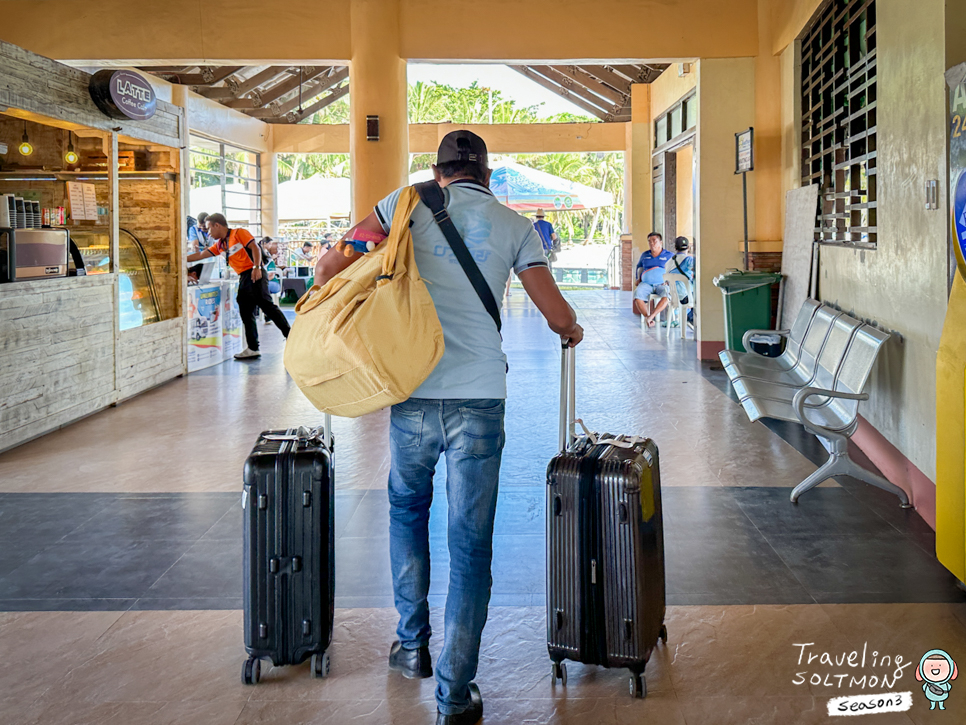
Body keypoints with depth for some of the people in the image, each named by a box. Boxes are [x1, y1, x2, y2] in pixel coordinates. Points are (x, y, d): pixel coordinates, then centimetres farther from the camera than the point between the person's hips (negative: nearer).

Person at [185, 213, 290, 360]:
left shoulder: (239, 233, -1)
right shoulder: (219, 245, 20)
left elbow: (255, 248, -10)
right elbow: (201, 255, 23)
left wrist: (257, 267, -22)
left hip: (254, 275, -9)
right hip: (243, 278, 9)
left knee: (267, 306, -15)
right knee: (246, 313, 6)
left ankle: (290, 335, -13)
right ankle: (253, 349, 8)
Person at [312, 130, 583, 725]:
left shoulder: (411, 202, 7)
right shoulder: (516, 226, 9)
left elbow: (331, 266, 5)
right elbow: (557, 314, 11)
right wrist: (573, 331, 33)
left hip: (414, 394, 1)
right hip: (480, 399, 0)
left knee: (407, 509, 26)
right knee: (471, 545, 5)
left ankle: (413, 644, 31)